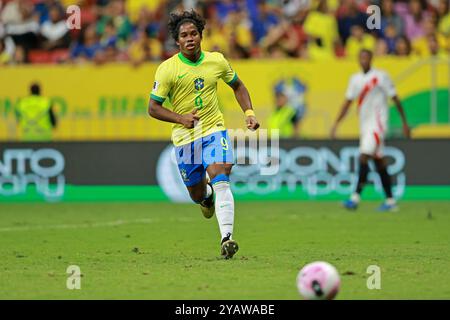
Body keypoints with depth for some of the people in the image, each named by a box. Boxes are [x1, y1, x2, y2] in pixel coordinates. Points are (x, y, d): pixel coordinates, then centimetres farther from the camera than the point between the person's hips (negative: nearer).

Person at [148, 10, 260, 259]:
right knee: (197, 195, 10)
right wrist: (181, 118, -23)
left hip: (214, 130, 0)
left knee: (220, 180, -23)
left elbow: (237, 86, 17)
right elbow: (153, 108, -8)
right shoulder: (167, 69, -11)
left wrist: (249, 112, 2)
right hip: (184, 137, 0)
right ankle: (207, 195, 50)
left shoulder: (216, 61, -2)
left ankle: (226, 238, -30)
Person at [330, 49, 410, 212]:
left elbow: (395, 99, -3)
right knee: (379, 162, 9)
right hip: (364, 125, 7)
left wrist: (405, 123, -3)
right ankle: (390, 201, 14)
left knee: (364, 157, -18)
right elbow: (348, 102, 14)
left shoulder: (380, 76, -7)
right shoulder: (355, 79, 11)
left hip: (377, 124, -7)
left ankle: (356, 197, -22)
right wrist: (336, 123, 6)